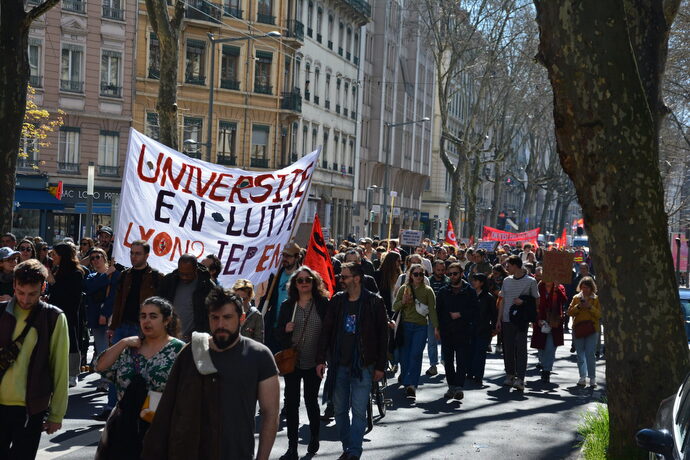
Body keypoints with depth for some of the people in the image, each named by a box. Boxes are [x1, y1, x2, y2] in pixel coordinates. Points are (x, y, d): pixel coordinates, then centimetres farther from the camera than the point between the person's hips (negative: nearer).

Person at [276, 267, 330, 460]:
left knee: (311, 400, 12)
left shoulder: (323, 304, -3)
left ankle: (314, 437, 35)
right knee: (291, 402, 0)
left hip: (314, 362, -1)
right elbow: (279, 333, 7)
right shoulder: (287, 305, 3)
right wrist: (286, 330, -15)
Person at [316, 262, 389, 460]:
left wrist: (380, 366, -3)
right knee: (340, 409, 9)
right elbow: (326, 331, 7)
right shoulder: (337, 301, 5)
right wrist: (320, 359, 1)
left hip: (363, 366, -4)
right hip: (339, 364, 4)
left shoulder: (374, 302, -5)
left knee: (358, 410, -7)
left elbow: (383, 336, -2)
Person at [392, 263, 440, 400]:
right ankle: (407, 382, 15)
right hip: (405, 326, 2)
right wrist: (403, 302, -10)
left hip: (421, 327, -2)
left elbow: (432, 310, 2)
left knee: (416, 355, -12)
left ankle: (411, 384, -14)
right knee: (405, 355, 1)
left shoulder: (428, 290, 6)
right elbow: (395, 307, 10)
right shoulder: (404, 289, 9)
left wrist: (436, 328, -6)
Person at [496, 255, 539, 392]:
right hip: (506, 319, 5)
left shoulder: (530, 281, -3)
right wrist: (499, 319, 9)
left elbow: (536, 300, 3)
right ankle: (510, 375, 20)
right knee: (507, 348, 8)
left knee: (521, 349, -8)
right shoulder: (507, 281, 10)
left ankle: (520, 379, -10)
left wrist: (523, 301, -13)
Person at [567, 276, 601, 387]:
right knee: (580, 354, 4)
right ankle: (582, 377, 9)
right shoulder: (576, 298, 11)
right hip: (578, 329, 3)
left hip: (591, 329, -3)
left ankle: (592, 378, -2)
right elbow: (569, 312, 5)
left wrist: (590, 307, -15)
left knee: (590, 354, -9)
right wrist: (578, 307, -10)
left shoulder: (596, 299, 5)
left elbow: (599, 314, -2)